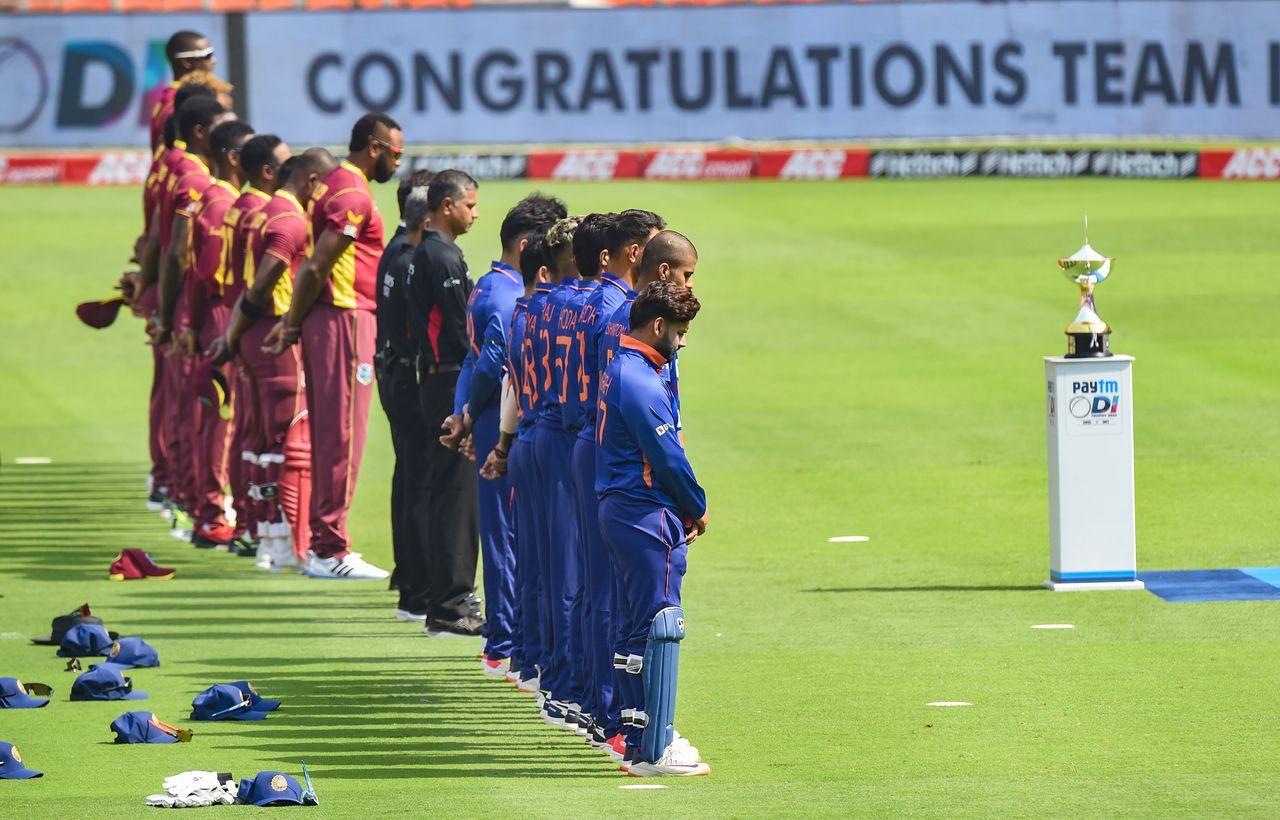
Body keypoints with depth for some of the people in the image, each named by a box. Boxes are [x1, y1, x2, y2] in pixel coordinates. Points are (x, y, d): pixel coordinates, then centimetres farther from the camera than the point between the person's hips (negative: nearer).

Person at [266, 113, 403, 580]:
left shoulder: (337, 187, 18)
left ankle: (323, 542, 18)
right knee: (343, 435, -7)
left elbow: (313, 266, 17)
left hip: (326, 318, 10)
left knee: (328, 433, 13)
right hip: (345, 318, -10)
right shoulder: (354, 196, -15)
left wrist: (293, 320, 14)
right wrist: (295, 323, -10)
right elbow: (316, 267, -19)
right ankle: (330, 550, -6)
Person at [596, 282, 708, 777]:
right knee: (659, 627, -7)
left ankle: (637, 736, 21)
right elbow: (668, 458, -17)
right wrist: (698, 509, -2)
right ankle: (653, 751, -7)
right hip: (648, 516, -10)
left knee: (635, 627, 15)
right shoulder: (642, 382, -17)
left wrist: (685, 509, 10)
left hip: (618, 509, 10)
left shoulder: (618, 369, 14)